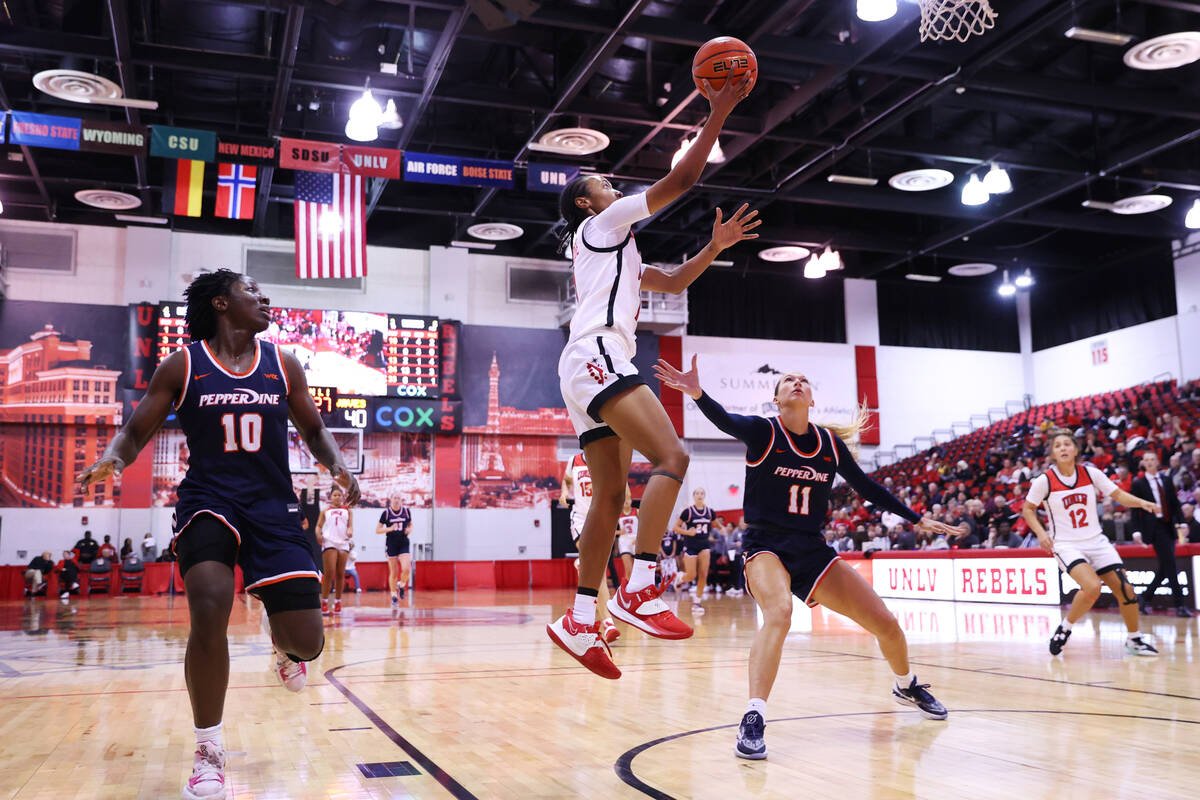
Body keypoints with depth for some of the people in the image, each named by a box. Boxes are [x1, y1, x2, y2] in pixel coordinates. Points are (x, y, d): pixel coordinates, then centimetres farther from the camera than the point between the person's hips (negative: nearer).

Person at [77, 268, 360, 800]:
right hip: (207, 501, -2)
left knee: (306, 641, -8)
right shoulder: (182, 367, 2)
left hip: (272, 506, 2)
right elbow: (136, 432, 6)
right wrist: (112, 458, -17)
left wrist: (336, 464, -4)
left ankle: (281, 643, 36)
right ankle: (208, 752, -6)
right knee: (210, 610, -27)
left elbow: (312, 429, 16)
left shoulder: (283, 365, 7)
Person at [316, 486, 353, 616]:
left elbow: (350, 525, 7)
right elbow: (319, 525, 11)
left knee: (340, 574, 3)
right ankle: (324, 603, -5)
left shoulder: (347, 511, 17)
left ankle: (337, 602, 12)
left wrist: (350, 531, -16)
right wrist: (318, 535, -11)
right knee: (329, 573, -11)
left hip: (343, 543, 2)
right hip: (329, 542, -2)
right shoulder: (325, 511, 16)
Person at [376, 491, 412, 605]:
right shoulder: (386, 512, -5)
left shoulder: (406, 511, 2)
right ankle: (394, 597, 16)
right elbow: (377, 530, -3)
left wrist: (409, 529, -5)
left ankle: (401, 586, 14)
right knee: (394, 573, 3)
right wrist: (390, 529, -19)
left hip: (404, 544, 1)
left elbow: (410, 524, 18)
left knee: (406, 569, -16)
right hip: (391, 544, -1)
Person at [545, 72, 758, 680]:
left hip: (589, 370, 10)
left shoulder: (616, 250, 34)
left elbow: (673, 283, 36)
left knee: (611, 496, 5)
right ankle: (638, 590, -30)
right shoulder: (602, 222, 8)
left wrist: (716, 245, 24)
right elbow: (682, 178, 2)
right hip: (597, 356, -10)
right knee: (671, 456, -23)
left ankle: (579, 622, 3)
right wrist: (717, 114, 9)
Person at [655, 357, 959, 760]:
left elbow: (866, 487, 16)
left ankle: (907, 686, 37)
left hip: (812, 550, 5)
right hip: (767, 547, -4)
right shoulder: (763, 431, -9)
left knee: (886, 624, 5)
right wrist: (697, 393, -51)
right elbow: (724, 420, -30)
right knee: (779, 611, -35)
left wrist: (917, 519, 18)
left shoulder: (830, 442, 3)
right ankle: (753, 721, -32)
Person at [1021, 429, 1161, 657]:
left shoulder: (1090, 473, -2)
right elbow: (1027, 509, 1)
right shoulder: (1045, 480, -10)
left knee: (1125, 589, -2)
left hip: (1096, 541, 4)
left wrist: (1141, 503, -14)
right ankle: (1064, 628, -4)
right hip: (1066, 545, -4)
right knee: (1092, 587, -27)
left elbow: (1118, 495, 4)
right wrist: (1041, 533, -13)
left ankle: (1134, 640, 21)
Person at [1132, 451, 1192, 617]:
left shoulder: (1166, 480, 13)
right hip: (1155, 527, -5)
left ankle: (1145, 596, 20)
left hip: (1169, 527, 5)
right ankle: (1180, 605, -6)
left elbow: (1175, 504, 12)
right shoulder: (1139, 484, 1)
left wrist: (1181, 523, 0)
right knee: (1170, 565, -10)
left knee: (1166, 567, 6)